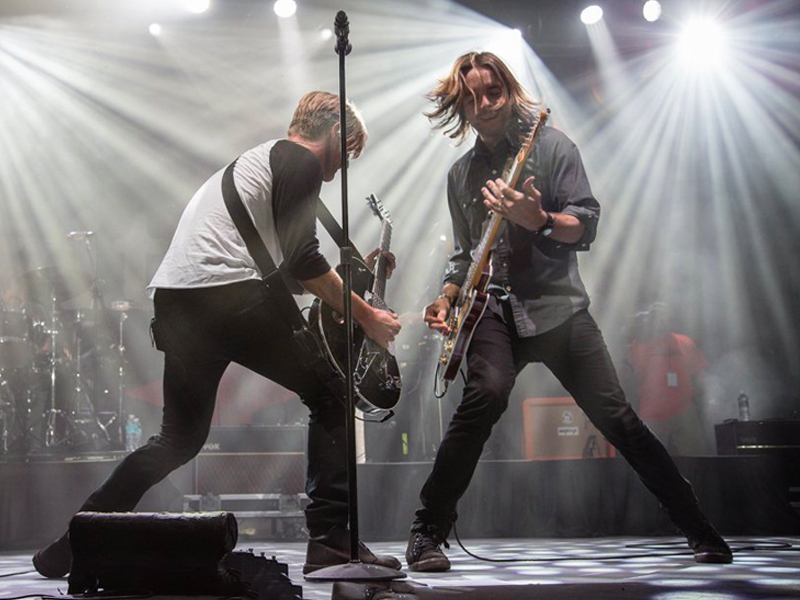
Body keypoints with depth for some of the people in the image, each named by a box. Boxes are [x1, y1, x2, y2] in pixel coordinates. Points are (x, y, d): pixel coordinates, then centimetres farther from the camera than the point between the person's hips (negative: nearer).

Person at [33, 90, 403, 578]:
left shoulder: (255, 160, 32)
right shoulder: (302, 162, 2)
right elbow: (300, 262, -8)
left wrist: (350, 275, 34)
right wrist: (365, 315, 0)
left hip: (172, 300, 9)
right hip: (228, 295, -9)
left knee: (180, 438, 18)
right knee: (331, 393, 3)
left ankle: (73, 547, 16)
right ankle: (331, 539, -3)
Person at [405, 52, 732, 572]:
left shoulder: (551, 145, 3)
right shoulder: (461, 175, 16)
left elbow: (586, 226, -5)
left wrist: (536, 219, -24)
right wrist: (446, 299, 8)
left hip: (557, 305, -1)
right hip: (493, 309, 2)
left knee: (616, 416, -6)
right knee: (486, 395, -27)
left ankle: (700, 532, 7)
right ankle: (428, 533, -20)